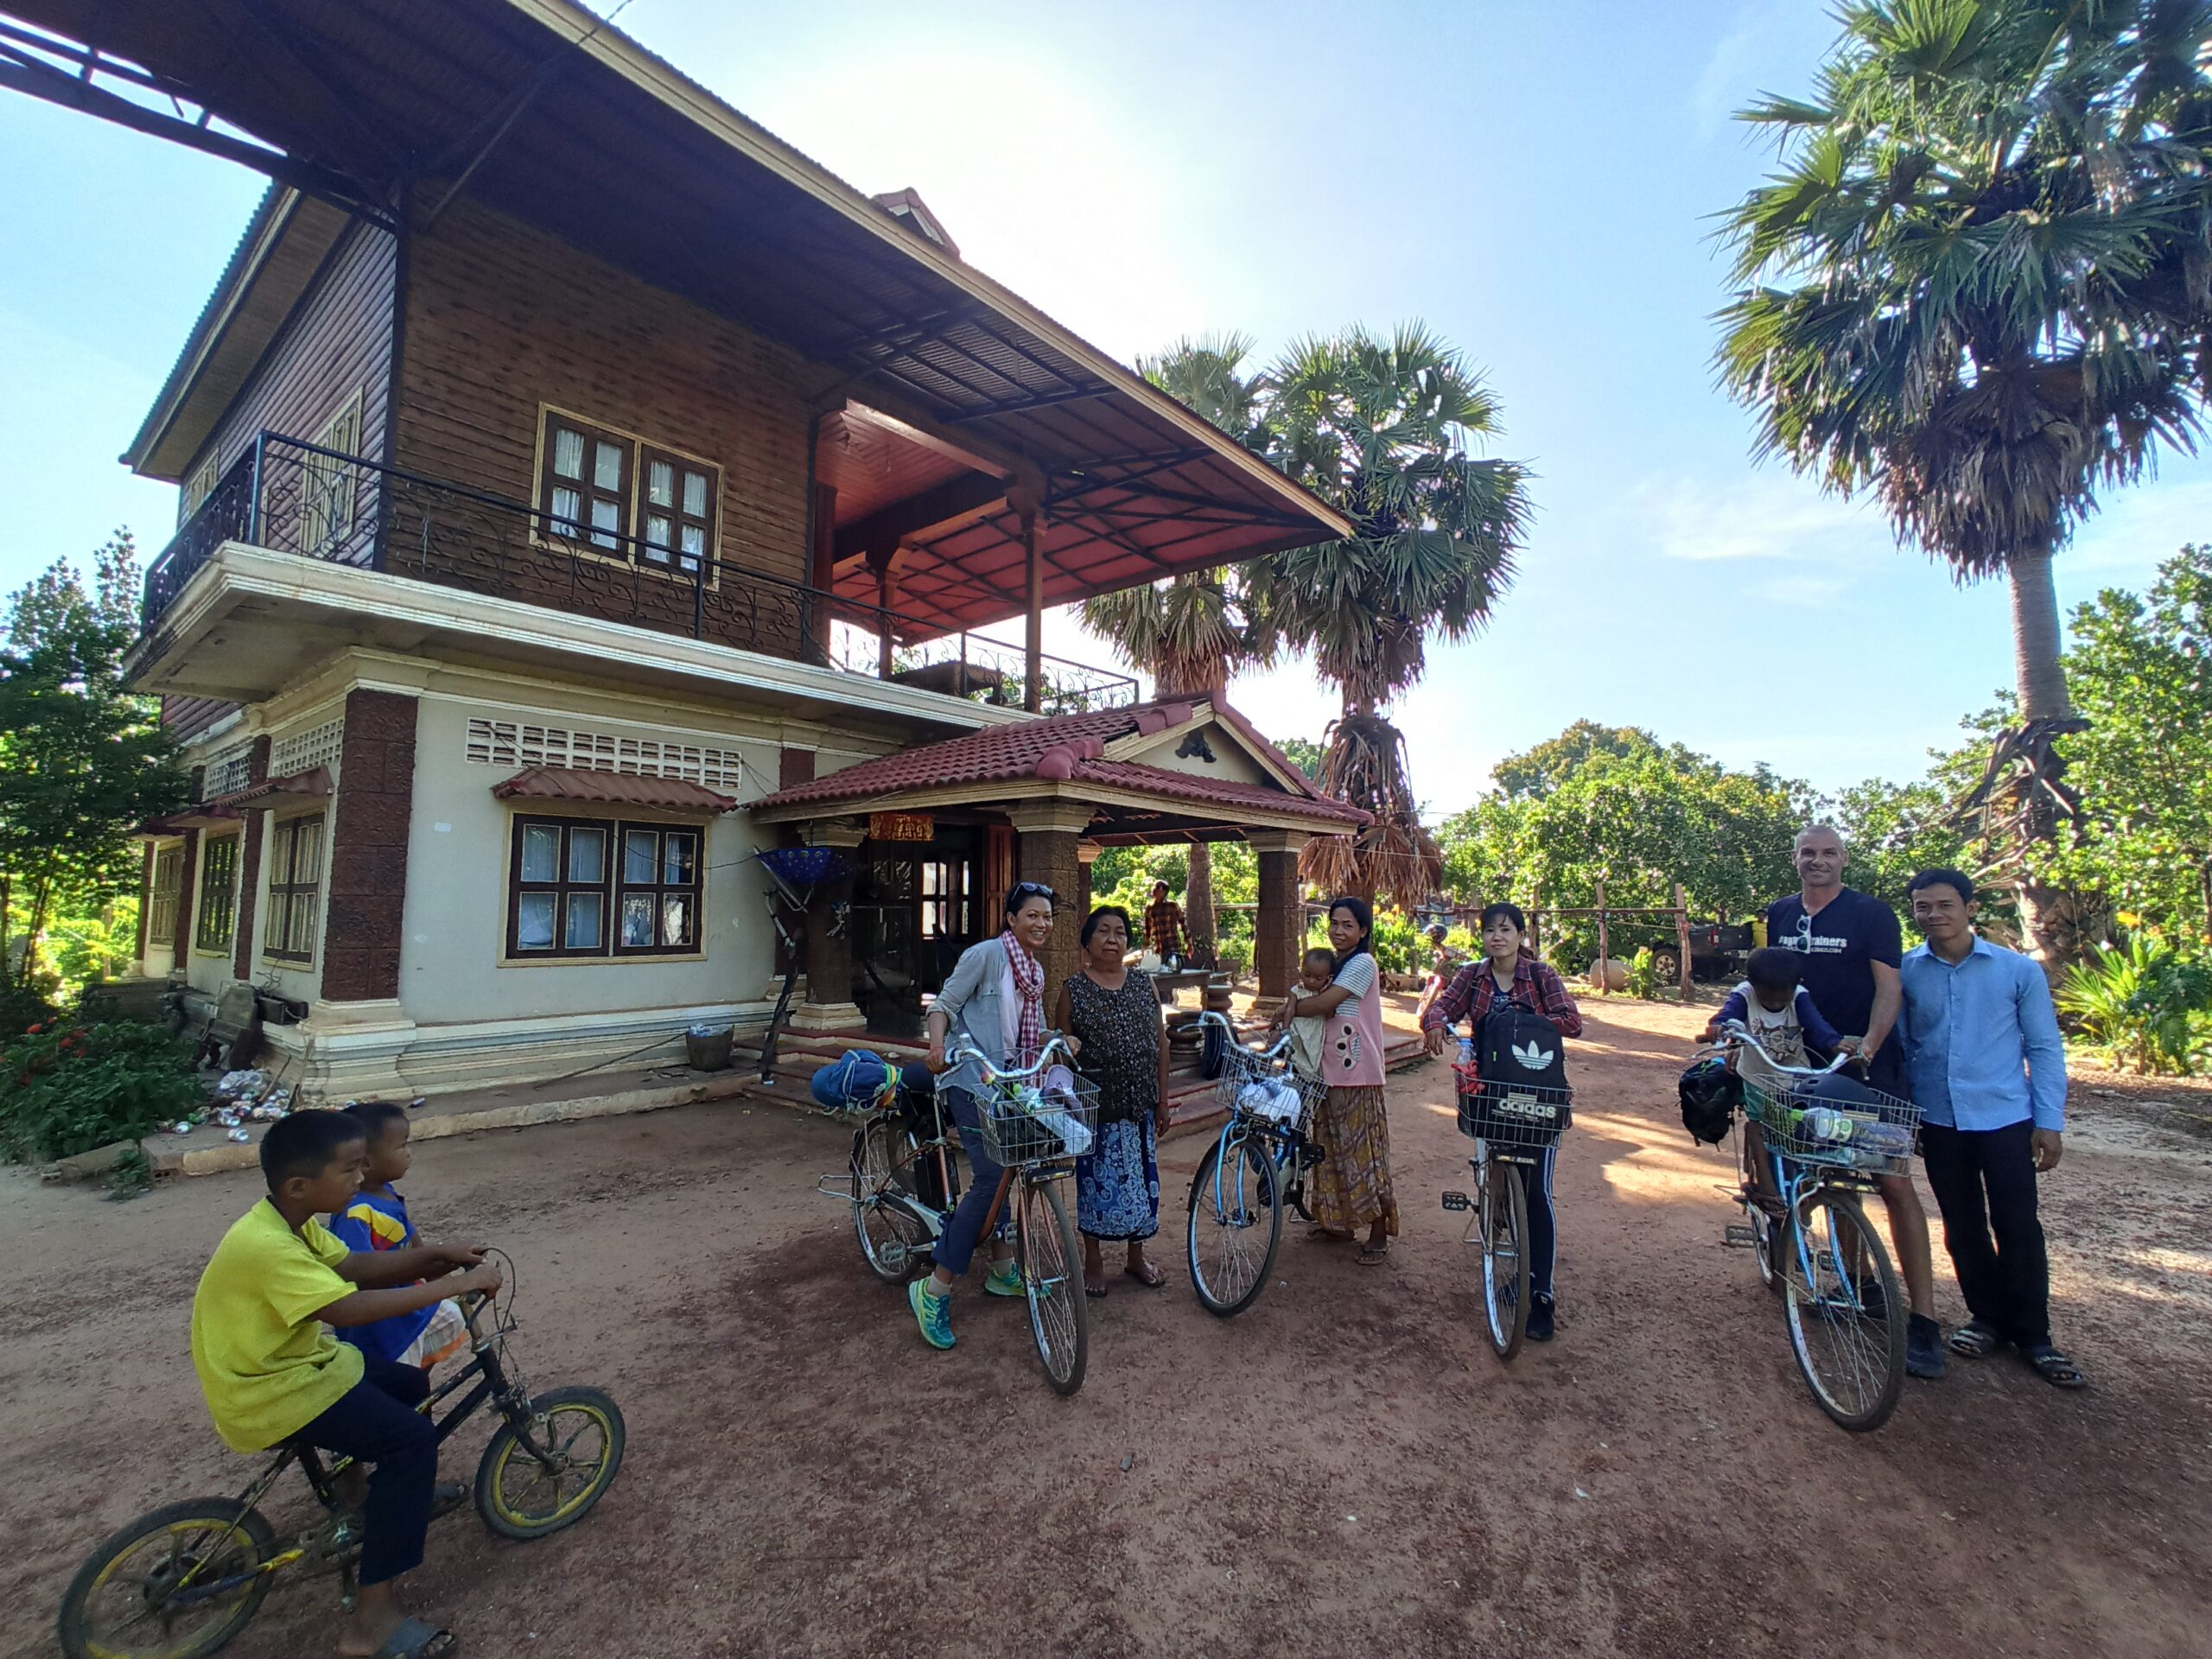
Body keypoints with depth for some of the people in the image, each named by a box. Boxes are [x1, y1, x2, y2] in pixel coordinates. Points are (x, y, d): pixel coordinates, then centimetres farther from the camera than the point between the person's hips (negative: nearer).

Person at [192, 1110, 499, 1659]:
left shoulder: (289, 1221, 0)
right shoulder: (266, 1246, -31)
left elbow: (355, 1264, 5)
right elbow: (351, 1307, -37)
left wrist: (436, 1254, -10)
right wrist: (458, 1283, -32)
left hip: (290, 1361, 10)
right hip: (268, 1393, -10)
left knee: (410, 1384, 19)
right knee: (413, 1438, -18)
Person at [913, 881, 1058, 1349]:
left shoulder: (1035, 970, 13)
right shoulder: (987, 954, -11)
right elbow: (944, 1005, -11)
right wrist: (938, 1045, -28)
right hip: (973, 1081, -8)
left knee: (1009, 1172, 13)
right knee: (990, 1179, -14)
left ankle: (1002, 1272, 31)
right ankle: (933, 1292, -4)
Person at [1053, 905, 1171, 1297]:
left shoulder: (1143, 982, 3)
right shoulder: (1073, 989, -5)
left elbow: (1160, 1043, 6)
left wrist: (1163, 1100, 5)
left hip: (1139, 1106, 3)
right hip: (1095, 1106, -3)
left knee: (1140, 1177, 11)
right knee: (1095, 1179, 7)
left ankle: (1137, 1256, 31)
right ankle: (1093, 1261, 26)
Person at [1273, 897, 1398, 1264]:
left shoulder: (1362, 963, -12)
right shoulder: (1334, 964, 15)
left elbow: (1325, 1003, -19)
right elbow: (1315, 999, 9)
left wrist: (1290, 1009, -5)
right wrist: (1294, 1003, -13)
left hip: (1358, 1075, -8)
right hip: (1329, 1071, 8)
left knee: (1364, 1152, -1)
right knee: (1333, 1150, 16)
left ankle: (1379, 1235, 9)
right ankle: (1339, 1221, 29)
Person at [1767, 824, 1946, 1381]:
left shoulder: (1871, 913, -6)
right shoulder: (1779, 915, 7)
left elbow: (1889, 987, -12)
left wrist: (1868, 1044, -26)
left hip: (1868, 1066, -5)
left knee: (1892, 1182, -8)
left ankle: (1924, 1319, -1)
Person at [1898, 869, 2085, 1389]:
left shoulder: (2019, 970, -3)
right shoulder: (1904, 972, -2)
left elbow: (2044, 1047, 1)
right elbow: (1898, 1047, 5)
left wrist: (2049, 1121, -3)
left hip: (2005, 1118, -1)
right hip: (1938, 1121, 1)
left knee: (2017, 1227, 1)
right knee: (1962, 1226, 11)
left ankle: (2033, 1334, 18)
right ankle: (1988, 1318, 28)